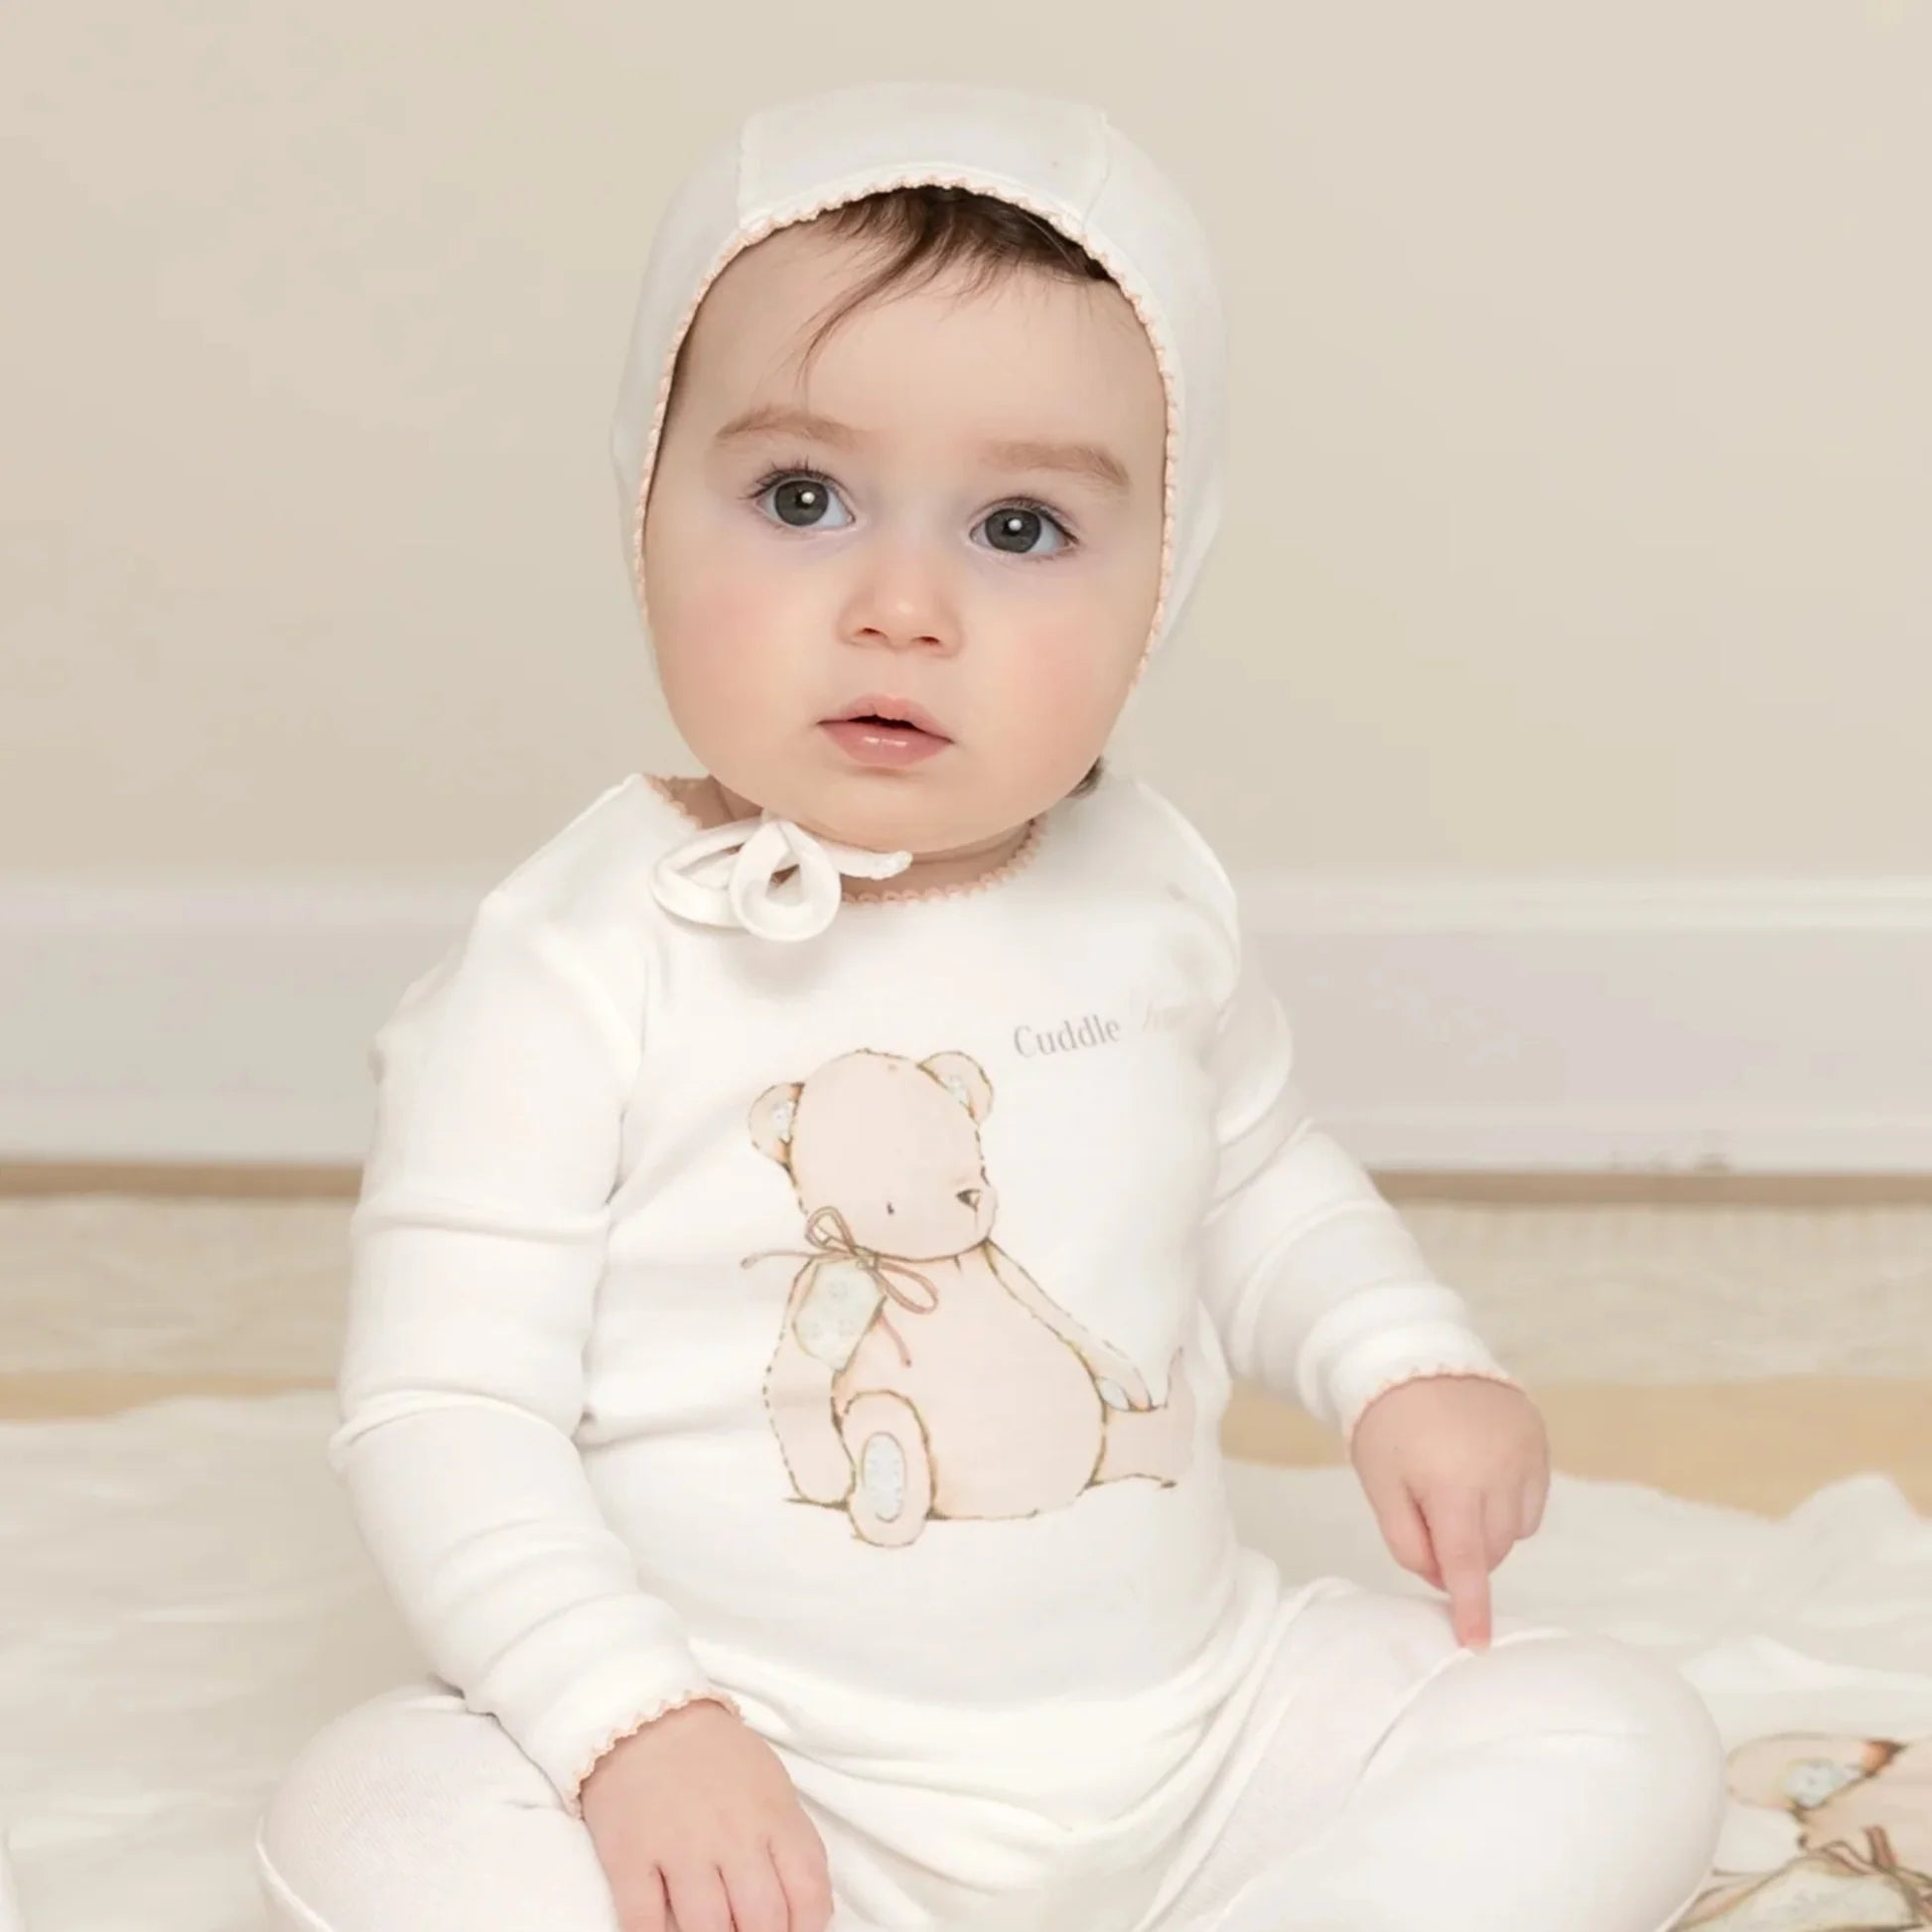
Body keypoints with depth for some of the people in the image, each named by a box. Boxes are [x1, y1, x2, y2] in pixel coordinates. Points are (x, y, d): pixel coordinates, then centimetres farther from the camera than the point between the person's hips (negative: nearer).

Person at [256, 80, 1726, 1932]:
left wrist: (1407, 1365, 4)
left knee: (1620, 1748, -8)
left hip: (1191, 1723, 5)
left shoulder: (1146, 894, 2)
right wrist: (629, 1723, -27)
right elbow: (441, 1410, -14)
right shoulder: (574, 975, -13)